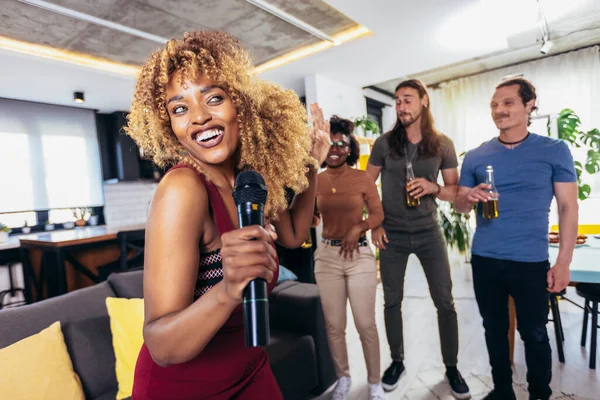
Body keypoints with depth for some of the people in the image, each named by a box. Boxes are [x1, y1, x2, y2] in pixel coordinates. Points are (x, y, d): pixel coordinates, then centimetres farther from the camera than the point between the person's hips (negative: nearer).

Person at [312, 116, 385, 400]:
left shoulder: (362, 178, -3)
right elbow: (309, 221, 3)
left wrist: (358, 228, -16)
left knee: (366, 324, 4)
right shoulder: (316, 180, 3)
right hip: (326, 256, 2)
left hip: (360, 256, -2)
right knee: (334, 324, 11)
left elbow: (378, 214, 1)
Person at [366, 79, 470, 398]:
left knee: (445, 302, 7)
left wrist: (433, 187, -18)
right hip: (392, 235, 0)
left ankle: (451, 367, 29)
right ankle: (397, 361, 32)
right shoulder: (384, 143, -2)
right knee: (392, 301, 11)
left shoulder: (443, 145, -1)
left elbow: (455, 191, 3)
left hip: (429, 232, 0)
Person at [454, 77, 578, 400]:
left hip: (531, 262, -2)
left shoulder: (555, 151, -3)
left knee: (534, 334, 12)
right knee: (494, 329, 16)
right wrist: (470, 197, -18)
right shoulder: (476, 156, 2)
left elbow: (568, 207, -4)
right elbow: (459, 206, 7)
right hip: (484, 261, 3)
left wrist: (563, 263, -9)